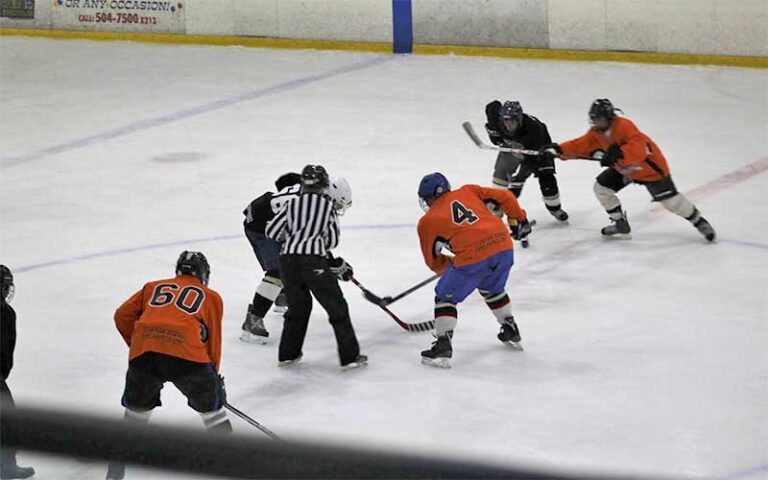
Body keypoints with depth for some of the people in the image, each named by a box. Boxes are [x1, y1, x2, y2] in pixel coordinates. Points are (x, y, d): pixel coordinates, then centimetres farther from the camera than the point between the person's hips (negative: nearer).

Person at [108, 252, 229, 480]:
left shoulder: (153, 287, 31)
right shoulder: (210, 296, 25)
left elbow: (122, 316, 22)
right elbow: (213, 342, 21)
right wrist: (214, 377, 31)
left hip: (144, 350, 2)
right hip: (186, 353, -2)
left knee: (138, 406, 24)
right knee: (212, 406, 16)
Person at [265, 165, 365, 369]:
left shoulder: (292, 203, 13)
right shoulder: (328, 205, 7)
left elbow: (272, 231, 11)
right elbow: (332, 241, 8)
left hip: (287, 260, 4)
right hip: (313, 260, -4)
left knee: (298, 305, 24)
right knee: (337, 307, 6)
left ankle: (288, 354, 26)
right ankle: (350, 356, 5)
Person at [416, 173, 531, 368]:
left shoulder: (427, 221, 13)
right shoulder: (469, 192, 20)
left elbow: (433, 261, 19)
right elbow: (504, 197, 18)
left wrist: (450, 268, 37)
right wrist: (520, 220, 31)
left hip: (473, 257, -5)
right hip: (504, 246, 5)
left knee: (446, 297, 13)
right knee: (493, 289, 34)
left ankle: (443, 345, 1)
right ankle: (510, 330, 44)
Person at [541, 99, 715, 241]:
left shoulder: (624, 126, -32)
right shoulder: (596, 133, -7)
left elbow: (639, 148, -45)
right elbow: (580, 146, -4)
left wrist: (617, 153, -57)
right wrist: (558, 150, -18)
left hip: (650, 166, -8)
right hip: (623, 169, 8)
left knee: (670, 199, -6)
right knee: (601, 187, 0)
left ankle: (699, 222, 15)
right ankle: (620, 225, 13)